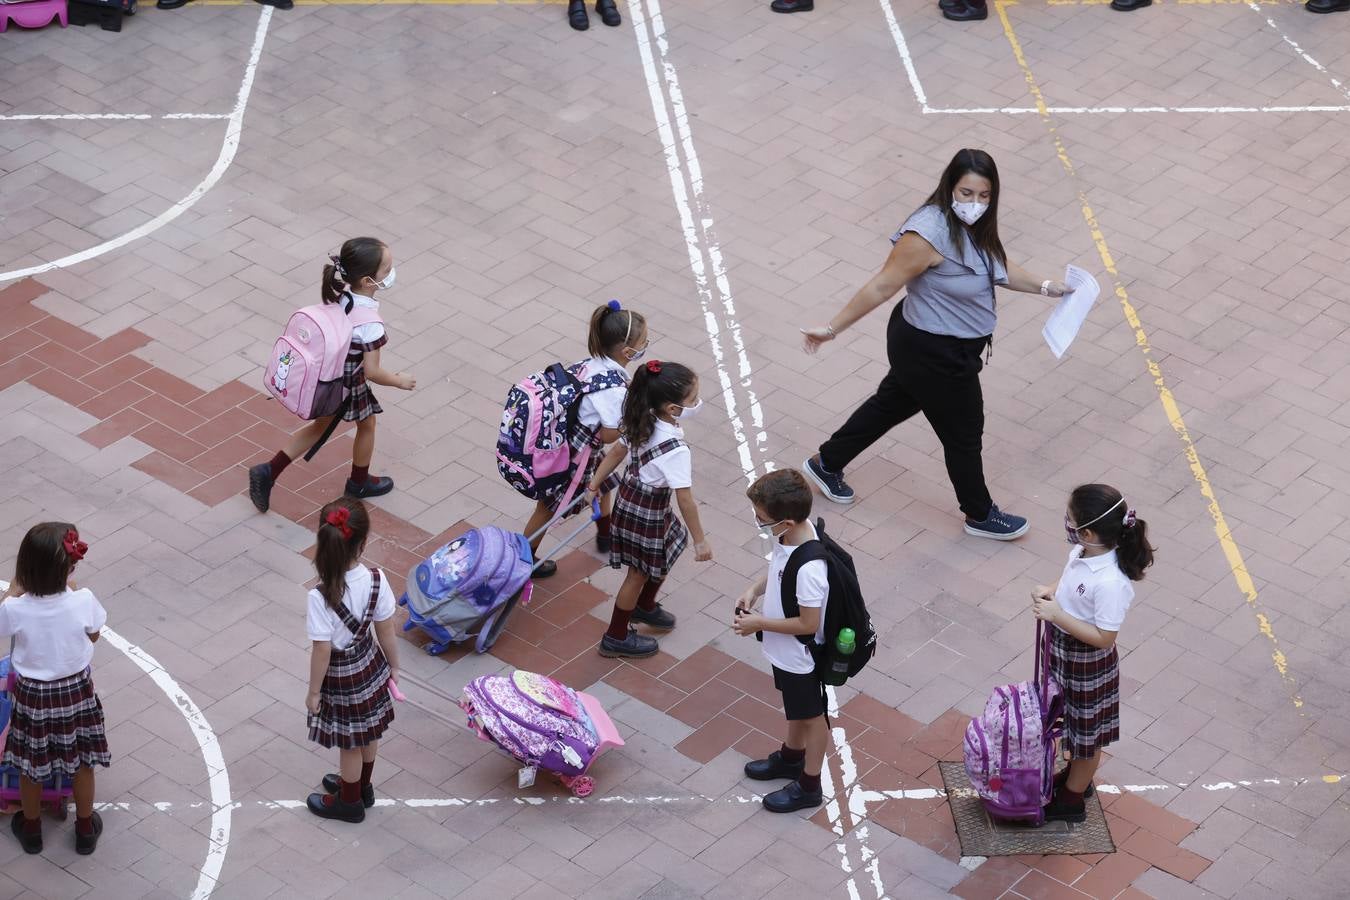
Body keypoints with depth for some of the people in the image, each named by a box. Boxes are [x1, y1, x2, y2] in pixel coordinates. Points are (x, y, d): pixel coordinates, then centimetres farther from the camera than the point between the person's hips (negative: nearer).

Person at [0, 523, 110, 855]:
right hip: (76, 691, 1)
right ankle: (86, 830, 41)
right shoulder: (83, 601, -27)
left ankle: (31, 829, 44)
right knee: (82, 763, 23)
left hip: (33, 695, 0)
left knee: (30, 767, 23)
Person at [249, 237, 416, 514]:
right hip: (350, 382, -6)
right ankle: (359, 484, 47)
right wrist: (399, 380, -9)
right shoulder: (369, 323, -34)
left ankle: (268, 472, 25)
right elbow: (372, 372, -27)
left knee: (322, 425, 28)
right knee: (367, 425, 24)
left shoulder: (336, 294, -14)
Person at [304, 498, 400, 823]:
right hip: (370, 665, 5)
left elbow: (322, 651, -24)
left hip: (341, 677, -5)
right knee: (368, 732, 27)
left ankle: (350, 801, 42)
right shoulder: (376, 580, -21)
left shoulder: (321, 598, -34)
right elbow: (386, 632, -8)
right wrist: (393, 665, 10)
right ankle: (362, 786, 52)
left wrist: (314, 691, -8)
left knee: (349, 742, 19)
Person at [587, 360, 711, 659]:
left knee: (666, 554, 28)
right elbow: (686, 500, -28)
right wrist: (700, 540, -18)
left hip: (631, 496, 8)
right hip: (645, 513, -8)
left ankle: (645, 606, 52)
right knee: (639, 573, 13)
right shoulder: (676, 450, -34)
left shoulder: (644, 424, -10)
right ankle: (617, 637, 30)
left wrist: (595, 483, 18)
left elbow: (617, 450, 4)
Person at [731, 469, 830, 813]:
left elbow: (808, 624, -30)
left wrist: (759, 623, -22)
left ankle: (809, 786, 38)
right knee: (794, 708, 32)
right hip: (784, 651, 8)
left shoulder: (808, 568, -41)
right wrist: (755, 589, -9)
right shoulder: (790, 533, -16)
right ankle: (791, 756, 56)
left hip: (800, 656, -8)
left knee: (810, 716, 17)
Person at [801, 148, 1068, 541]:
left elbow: (997, 268, 15)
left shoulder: (975, 226, -4)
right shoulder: (930, 233, -32)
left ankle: (827, 464, 48)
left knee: (893, 403, 28)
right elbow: (882, 287, -26)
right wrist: (833, 328, -22)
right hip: (935, 354, -9)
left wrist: (1045, 287, 14)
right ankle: (980, 515, 35)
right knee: (963, 434, 11)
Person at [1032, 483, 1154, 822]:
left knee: (1087, 733, 16)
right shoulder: (1083, 552, -12)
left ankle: (1071, 800, 36)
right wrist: (1050, 591, -10)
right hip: (1064, 652, 8)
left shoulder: (1110, 583, -37)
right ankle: (1075, 776, 53)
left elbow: (1103, 637, -30)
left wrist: (1057, 616, -33)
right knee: (1072, 720, 30)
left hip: (1087, 662, -8)